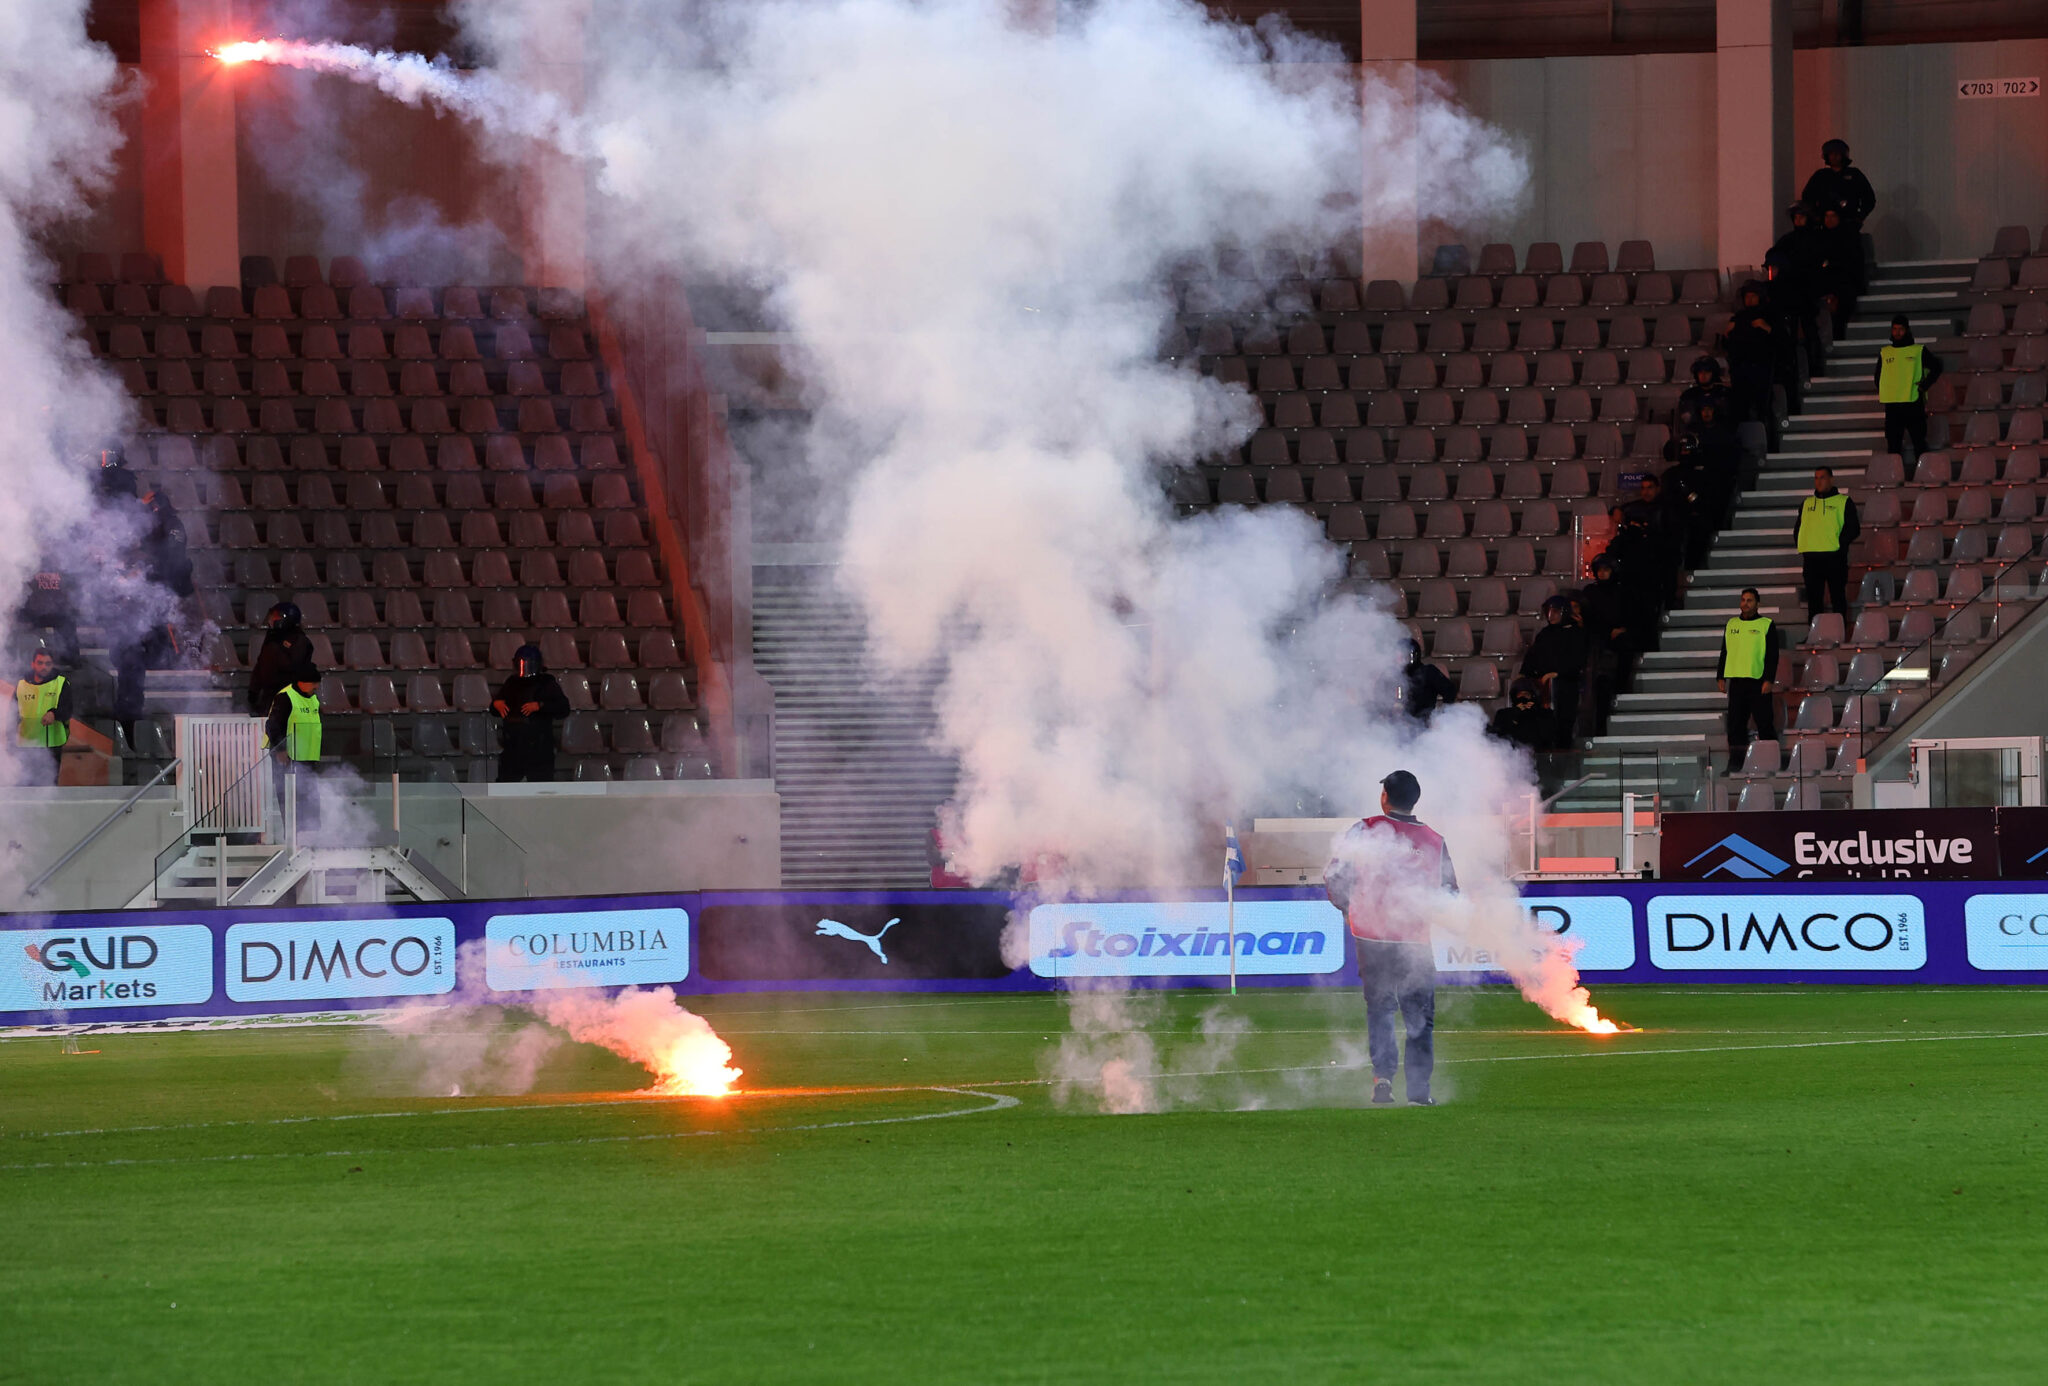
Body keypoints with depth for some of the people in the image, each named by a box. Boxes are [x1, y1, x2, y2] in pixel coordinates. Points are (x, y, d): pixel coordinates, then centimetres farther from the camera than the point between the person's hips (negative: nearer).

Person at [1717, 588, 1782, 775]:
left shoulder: (1766, 625, 0)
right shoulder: (1732, 624, 14)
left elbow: (1772, 654, -3)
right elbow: (1724, 652, 19)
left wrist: (1769, 679, -12)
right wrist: (1721, 677, 12)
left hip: (1758, 681, -4)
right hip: (1736, 681, 5)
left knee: (1764, 723, -4)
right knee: (1735, 723, 4)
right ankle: (1735, 761, 8)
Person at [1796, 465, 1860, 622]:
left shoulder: (1843, 502, 5)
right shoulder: (1806, 504, 18)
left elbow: (1853, 529, -2)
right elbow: (1798, 530, 20)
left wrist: (1840, 545, -11)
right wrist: (1802, 547, 4)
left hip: (1834, 557, -4)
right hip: (1811, 558, 4)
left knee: (1838, 597, -1)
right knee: (1814, 599, 4)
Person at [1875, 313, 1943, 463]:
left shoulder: (1919, 351, 4)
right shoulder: (1884, 353, 13)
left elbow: (1936, 367, 5)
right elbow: (1878, 376, 22)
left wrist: (1924, 385, -4)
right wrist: (1881, 393, 8)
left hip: (1914, 403, -3)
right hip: (1892, 405, 3)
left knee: (1919, 443, -3)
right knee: (1893, 445, 3)